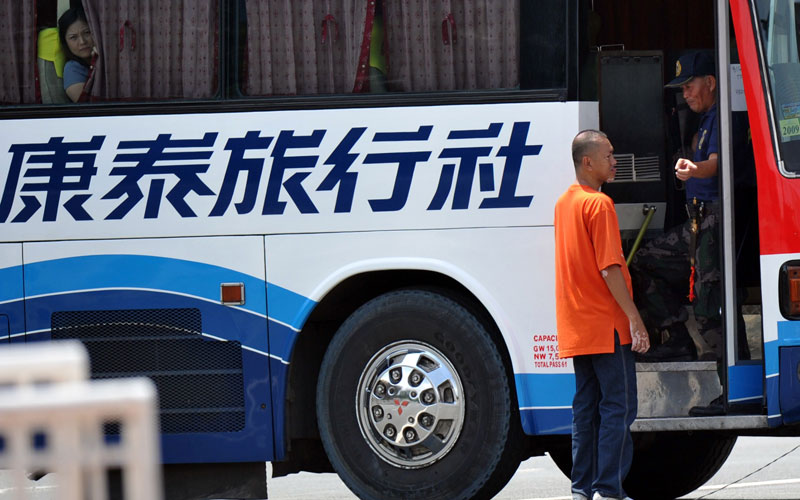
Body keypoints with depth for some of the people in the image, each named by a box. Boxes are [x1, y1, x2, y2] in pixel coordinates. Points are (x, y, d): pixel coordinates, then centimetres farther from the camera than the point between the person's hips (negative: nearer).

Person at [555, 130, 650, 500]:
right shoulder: (599, 204, -14)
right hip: (606, 324, -8)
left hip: (575, 326, 8)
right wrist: (635, 321, -17)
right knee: (618, 407, -5)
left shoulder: (564, 202, 13)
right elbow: (610, 269, -19)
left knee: (586, 407, 11)